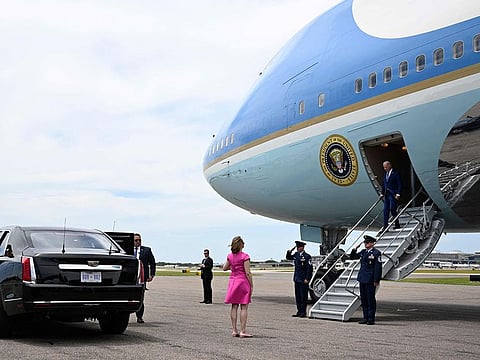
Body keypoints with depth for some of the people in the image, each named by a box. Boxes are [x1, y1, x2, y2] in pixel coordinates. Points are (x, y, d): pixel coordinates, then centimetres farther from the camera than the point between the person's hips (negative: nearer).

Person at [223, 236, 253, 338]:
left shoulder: (230, 256, 5)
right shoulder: (245, 256, -12)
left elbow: (224, 268, 17)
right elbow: (248, 273, -14)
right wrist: (251, 285, -7)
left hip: (233, 280, 6)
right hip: (243, 281, -6)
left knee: (234, 307, 8)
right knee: (244, 307, -1)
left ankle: (234, 330, 10)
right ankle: (243, 331, -3)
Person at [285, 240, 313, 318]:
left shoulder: (307, 256, -12)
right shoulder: (296, 255, 10)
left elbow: (310, 268, -14)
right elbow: (288, 257, 24)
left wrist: (307, 279, -17)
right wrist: (290, 251, 5)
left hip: (303, 280, -8)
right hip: (297, 279, 8)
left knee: (303, 296, -3)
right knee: (298, 296, 11)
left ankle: (303, 312, 2)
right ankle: (299, 311, 18)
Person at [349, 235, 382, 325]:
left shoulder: (376, 253, -7)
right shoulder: (363, 252, 13)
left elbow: (378, 267, -11)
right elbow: (352, 257, 20)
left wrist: (376, 280, -15)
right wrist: (355, 249, 3)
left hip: (370, 280, -7)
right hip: (362, 279, 7)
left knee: (371, 299, -2)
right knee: (363, 299, 10)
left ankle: (371, 319, 5)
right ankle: (365, 318, 18)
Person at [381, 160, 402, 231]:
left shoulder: (395, 174, -6)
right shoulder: (385, 174, 15)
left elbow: (399, 184, -9)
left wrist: (398, 194, -15)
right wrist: (382, 193, 12)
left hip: (393, 194, -7)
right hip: (386, 195, 7)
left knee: (392, 209, -10)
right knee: (385, 210, 3)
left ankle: (397, 224, 7)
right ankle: (385, 226, 4)